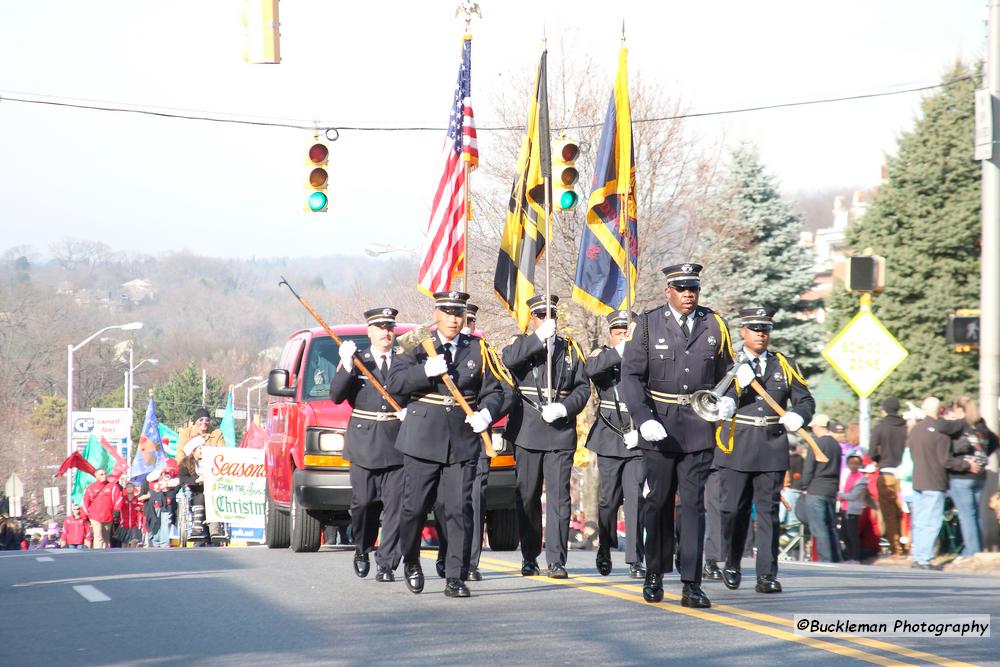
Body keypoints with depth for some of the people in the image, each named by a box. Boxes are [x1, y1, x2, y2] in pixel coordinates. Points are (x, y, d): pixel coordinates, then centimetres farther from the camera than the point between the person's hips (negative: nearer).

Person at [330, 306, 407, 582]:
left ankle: (386, 563, -5)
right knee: (363, 504, 3)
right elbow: (336, 395, -4)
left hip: (397, 445, 1)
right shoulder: (355, 361, 7)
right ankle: (362, 551, 26)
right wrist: (347, 366, -16)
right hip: (364, 445, -1)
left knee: (395, 507, -7)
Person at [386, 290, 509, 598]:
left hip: (463, 442, 1)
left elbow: (494, 390, 9)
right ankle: (411, 562, 28)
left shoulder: (478, 349, 9)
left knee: (460, 509, -7)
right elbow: (394, 382, -5)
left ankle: (456, 578, -5)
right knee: (415, 507, 3)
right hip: (423, 440, -1)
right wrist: (426, 371, -19)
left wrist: (486, 414, -11)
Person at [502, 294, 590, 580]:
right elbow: (508, 360, -16)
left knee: (559, 496, -7)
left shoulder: (570, 348, 13)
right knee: (527, 497, 5)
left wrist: (563, 408, -10)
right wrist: (539, 337, -21)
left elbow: (583, 388, 8)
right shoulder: (520, 344, 8)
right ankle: (529, 558, 16)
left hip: (561, 433, 0)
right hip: (527, 433, 0)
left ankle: (556, 560, -9)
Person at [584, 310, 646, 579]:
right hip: (610, 439, 0)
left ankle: (635, 560, -6)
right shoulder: (602, 356, 4)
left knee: (635, 499, -7)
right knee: (609, 498, 5)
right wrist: (619, 352, -27)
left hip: (637, 440, 0)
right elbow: (590, 369, -20)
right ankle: (604, 550, 26)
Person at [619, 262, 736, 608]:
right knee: (658, 501, 7)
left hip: (698, 427, 1)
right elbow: (631, 376, -3)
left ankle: (692, 584, -6)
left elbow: (726, 372, 17)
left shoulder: (714, 326, 8)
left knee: (693, 503, -4)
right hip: (658, 426, -1)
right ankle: (654, 575, 23)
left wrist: (728, 400, -4)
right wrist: (644, 418, -16)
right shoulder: (648, 324, 1)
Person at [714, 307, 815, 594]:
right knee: (732, 510, 0)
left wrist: (798, 416, -9)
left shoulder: (785, 365, 12)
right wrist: (738, 384, -16)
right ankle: (732, 566, 20)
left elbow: (806, 400, 13)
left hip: (772, 450, 1)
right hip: (735, 451, -1)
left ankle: (767, 575, -3)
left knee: (768, 512, -3)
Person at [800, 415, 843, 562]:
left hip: (816, 490, -7)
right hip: (832, 490, 7)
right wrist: (836, 487, 17)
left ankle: (825, 559, -10)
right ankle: (836, 558, 13)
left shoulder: (816, 444, -11)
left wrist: (806, 487, 1)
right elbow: (838, 468, 15)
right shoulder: (836, 445, 11)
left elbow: (808, 468, -10)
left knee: (818, 527, -5)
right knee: (831, 526, 13)